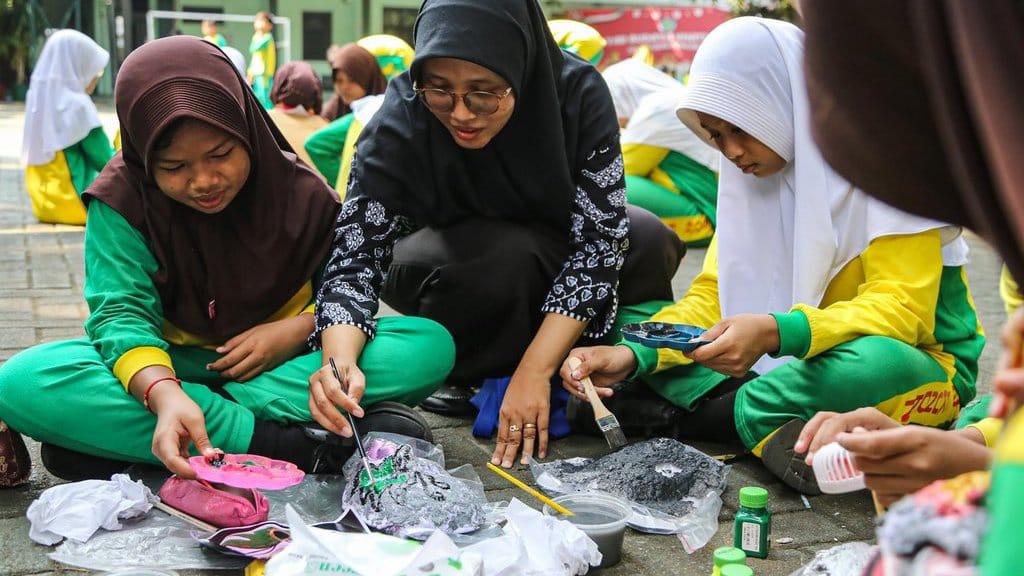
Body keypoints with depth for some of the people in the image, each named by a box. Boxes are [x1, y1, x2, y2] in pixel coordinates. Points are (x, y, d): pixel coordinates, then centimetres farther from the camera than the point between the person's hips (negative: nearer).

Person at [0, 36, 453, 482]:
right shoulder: (121, 200, -11)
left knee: (430, 347, -24)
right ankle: (285, 444, -36)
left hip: (282, 365, 2)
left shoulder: (301, 193, -7)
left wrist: (302, 327, -20)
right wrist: (163, 393, -42)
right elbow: (121, 311, -21)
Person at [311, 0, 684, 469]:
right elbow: (355, 258, -31)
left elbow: (599, 238, -28)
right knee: (501, 258, -35)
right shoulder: (399, 122, -29)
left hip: (553, 246, 2)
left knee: (649, 242, -26)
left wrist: (535, 370, -35)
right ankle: (471, 379, -8)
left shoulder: (579, 92, -27)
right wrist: (339, 364, -51)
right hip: (445, 261, -2)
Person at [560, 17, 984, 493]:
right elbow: (713, 295, 1)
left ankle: (729, 417, -19)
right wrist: (632, 356, -19)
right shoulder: (756, 169, 4)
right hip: (799, 359, 6)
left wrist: (774, 333, -39)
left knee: (878, 364, -42)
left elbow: (904, 308, -24)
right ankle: (769, 431, -23)